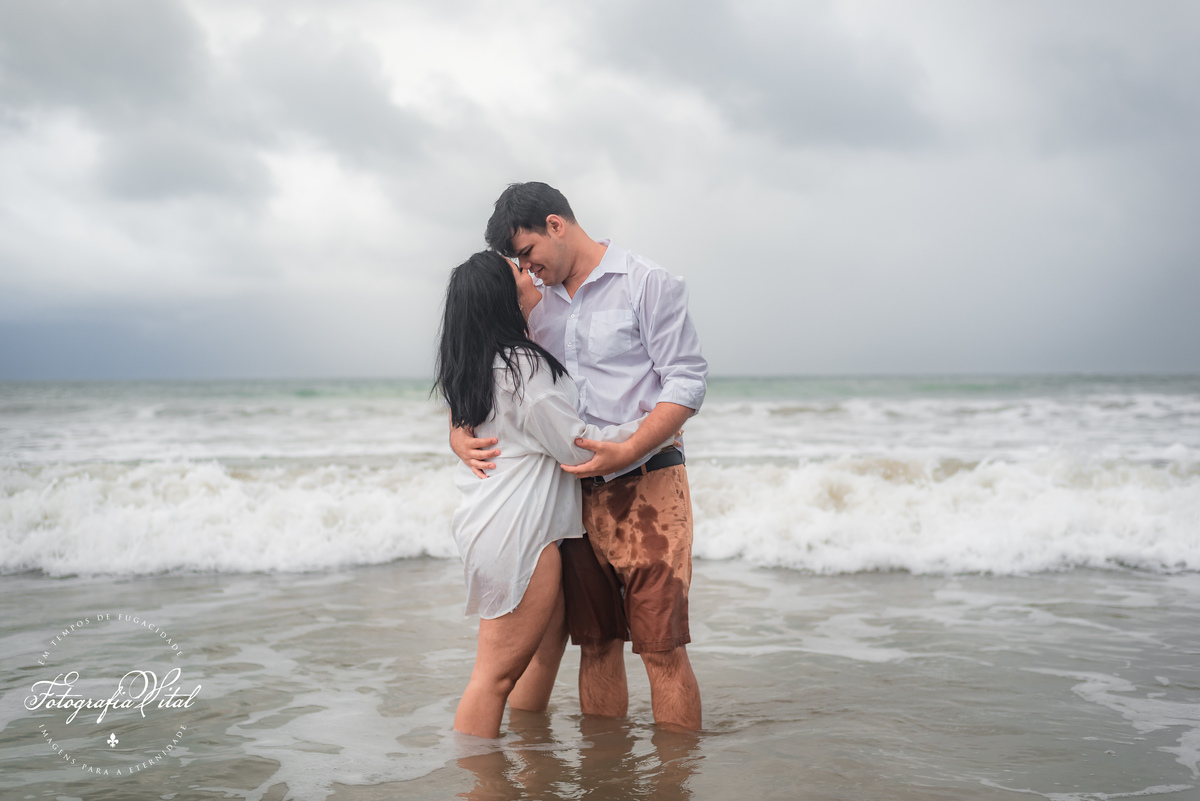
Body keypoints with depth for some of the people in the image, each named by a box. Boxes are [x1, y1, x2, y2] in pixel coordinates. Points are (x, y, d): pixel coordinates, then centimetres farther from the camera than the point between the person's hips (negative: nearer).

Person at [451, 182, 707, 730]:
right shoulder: (535, 303, 13)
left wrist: (626, 452, -23)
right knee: (596, 644, 10)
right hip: (578, 494, 5)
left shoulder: (648, 283, -4)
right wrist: (460, 434, -5)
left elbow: (687, 382, -11)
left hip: (647, 485, -5)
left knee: (662, 647, -6)